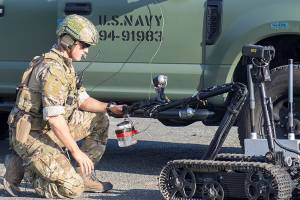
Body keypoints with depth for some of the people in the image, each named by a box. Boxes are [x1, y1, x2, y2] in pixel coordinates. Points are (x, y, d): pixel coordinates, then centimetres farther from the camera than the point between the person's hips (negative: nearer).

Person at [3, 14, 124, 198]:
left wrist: (109, 107, 1)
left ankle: (84, 176, 15)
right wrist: (76, 152, -24)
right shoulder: (52, 69, -23)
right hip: (31, 136, -10)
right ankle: (21, 167, -1)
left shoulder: (66, 65, 11)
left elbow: (82, 100, 18)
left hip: (49, 130, 10)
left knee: (100, 120, 14)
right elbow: (54, 118, -28)